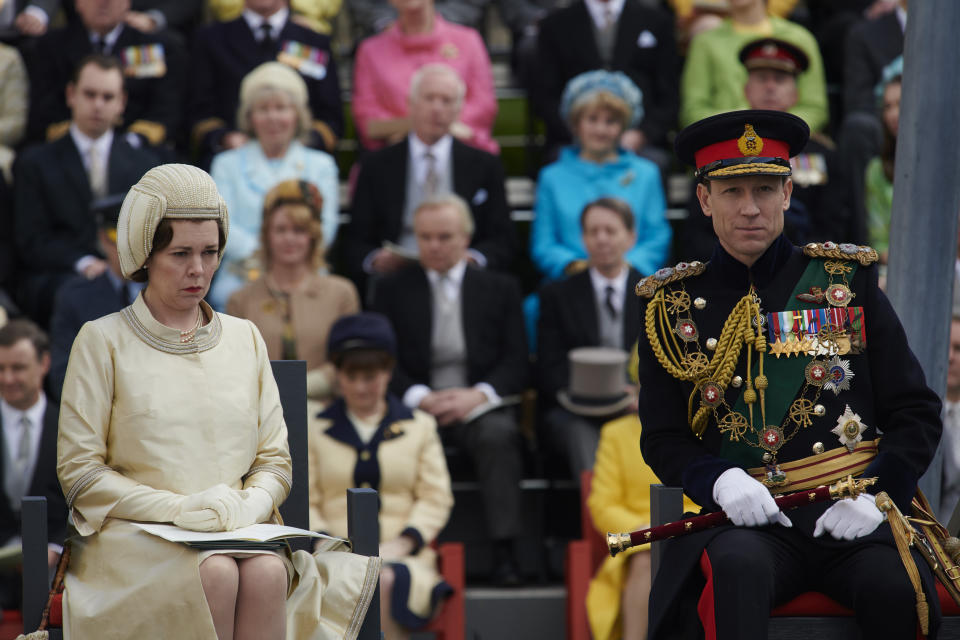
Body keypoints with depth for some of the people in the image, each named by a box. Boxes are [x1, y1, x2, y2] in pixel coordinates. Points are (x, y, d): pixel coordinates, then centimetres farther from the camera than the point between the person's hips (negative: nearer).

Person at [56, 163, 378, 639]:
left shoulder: (245, 339, 18)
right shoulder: (103, 341, 6)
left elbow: (274, 461, 16)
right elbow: (79, 470, -1)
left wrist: (249, 505, -8)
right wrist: (175, 508, -13)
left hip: (238, 532, 3)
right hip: (131, 537, -3)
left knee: (266, 572, -32)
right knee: (215, 574, -35)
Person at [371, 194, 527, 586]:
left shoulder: (499, 289, 16)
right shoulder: (392, 290, 16)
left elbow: (516, 363, 7)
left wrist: (478, 395, -13)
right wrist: (420, 397, -14)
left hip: (478, 405, 0)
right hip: (417, 404, 0)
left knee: (499, 433, -34)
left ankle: (504, 552, -37)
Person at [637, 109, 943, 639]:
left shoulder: (847, 279, 12)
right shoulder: (673, 304, 12)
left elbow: (916, 413, 10)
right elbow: (663, 440, 10)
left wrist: (875, 495, -8)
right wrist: (719, 480, -13)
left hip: (853, 515, 1)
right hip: (746, 517, -1)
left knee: (896, 587, -31)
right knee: (739, 564, -36)